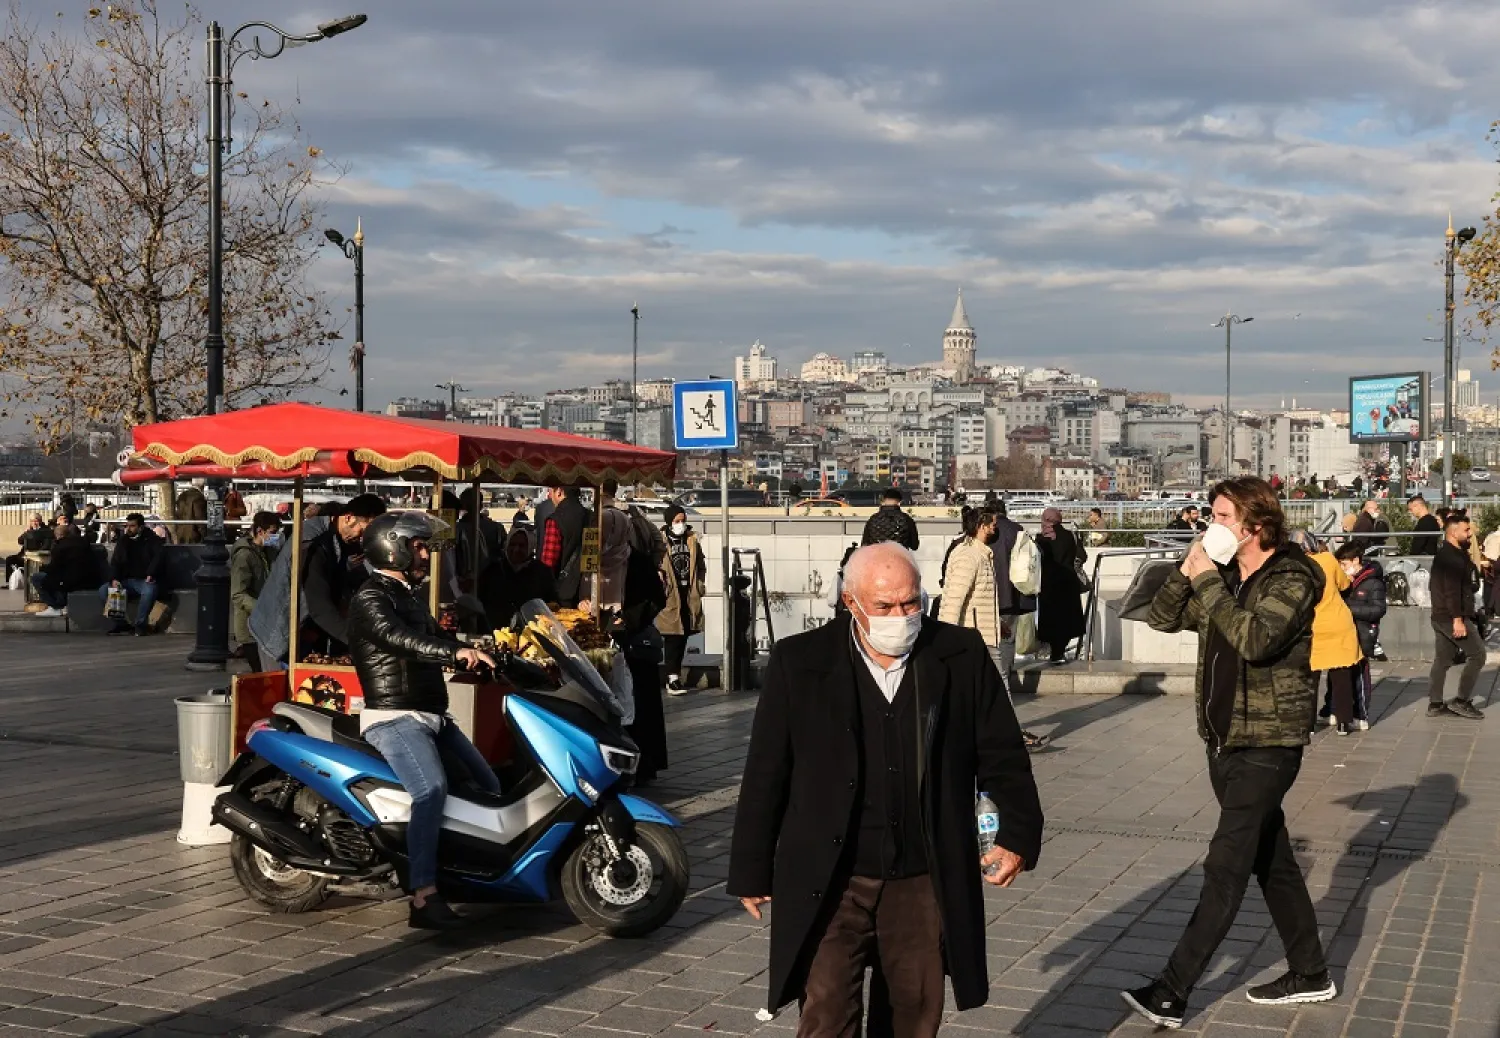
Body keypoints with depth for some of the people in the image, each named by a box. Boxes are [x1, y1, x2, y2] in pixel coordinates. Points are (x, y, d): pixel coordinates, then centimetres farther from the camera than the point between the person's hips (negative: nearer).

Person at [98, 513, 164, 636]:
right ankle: (120, 623, -11)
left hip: (145, 581, -5)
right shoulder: (123, 541, 15)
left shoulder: (151, 539, 2)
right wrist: (114, 579, -9)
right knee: (103, 591, -19)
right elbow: (115, 563, 10)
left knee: (149, 590, -39)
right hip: (127, 581, 5)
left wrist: (150, 574, -25)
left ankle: (141, 624, -23)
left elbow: (159, 556, -11)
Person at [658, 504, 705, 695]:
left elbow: (701, 565, 19)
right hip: (670, 596, -5)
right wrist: (661, 588, -14)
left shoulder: (692, 539, 11)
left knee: (683, 637, 10)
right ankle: (672, 679, -10)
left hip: (689, 596, 6)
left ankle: (675, 674, 20)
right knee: (673, 637, -9)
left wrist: (700, 585, 11)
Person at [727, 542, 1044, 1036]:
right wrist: (752, 869, 2)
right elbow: (766, 774, 0)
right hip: (829, 884, -2)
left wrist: (1018, 836, -4)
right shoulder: (800, 662, -5)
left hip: (924, 884, 2)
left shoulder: (962, 657, -1)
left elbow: (1002, 755, 6)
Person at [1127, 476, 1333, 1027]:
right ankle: (1310, 973, 29)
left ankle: (1171, 993, -11)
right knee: (1271, 861, 16)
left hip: (1268, 744, -8)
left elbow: (1255, 639, -28)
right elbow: (1161, 618, 7)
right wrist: (1189, 570, -8)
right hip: (1224, 740, 8)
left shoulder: (1292, 579, -13)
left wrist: (1207, 581, -22)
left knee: (1225, 868, -9)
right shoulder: (1223, 577, 7)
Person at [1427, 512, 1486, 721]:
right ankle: (1461, 701, -3)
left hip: (1442, 616, 10)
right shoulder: (1452, 557, -17)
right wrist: (1458, 619, -27)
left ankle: (1435, 704, 12)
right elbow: (1452, 590, -25)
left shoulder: (1447, 554, 17)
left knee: (1442, 660, 10)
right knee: (1477, 654, -4)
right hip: (1452, 617, -10)